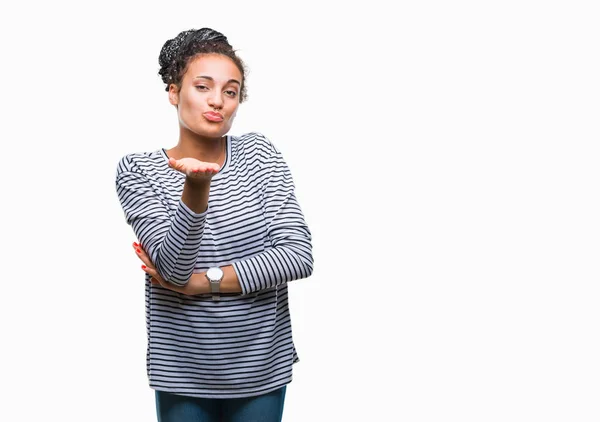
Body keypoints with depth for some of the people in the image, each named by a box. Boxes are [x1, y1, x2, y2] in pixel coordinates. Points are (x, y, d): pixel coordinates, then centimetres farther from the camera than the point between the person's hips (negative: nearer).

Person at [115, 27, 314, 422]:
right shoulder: (137, 170, -7)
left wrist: (202, 281, -14)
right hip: (183, 374, -1)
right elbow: (176, 269, -17)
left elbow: (299, 256, -11)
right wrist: (196, 187, -32)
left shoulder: (260, 154, -2)